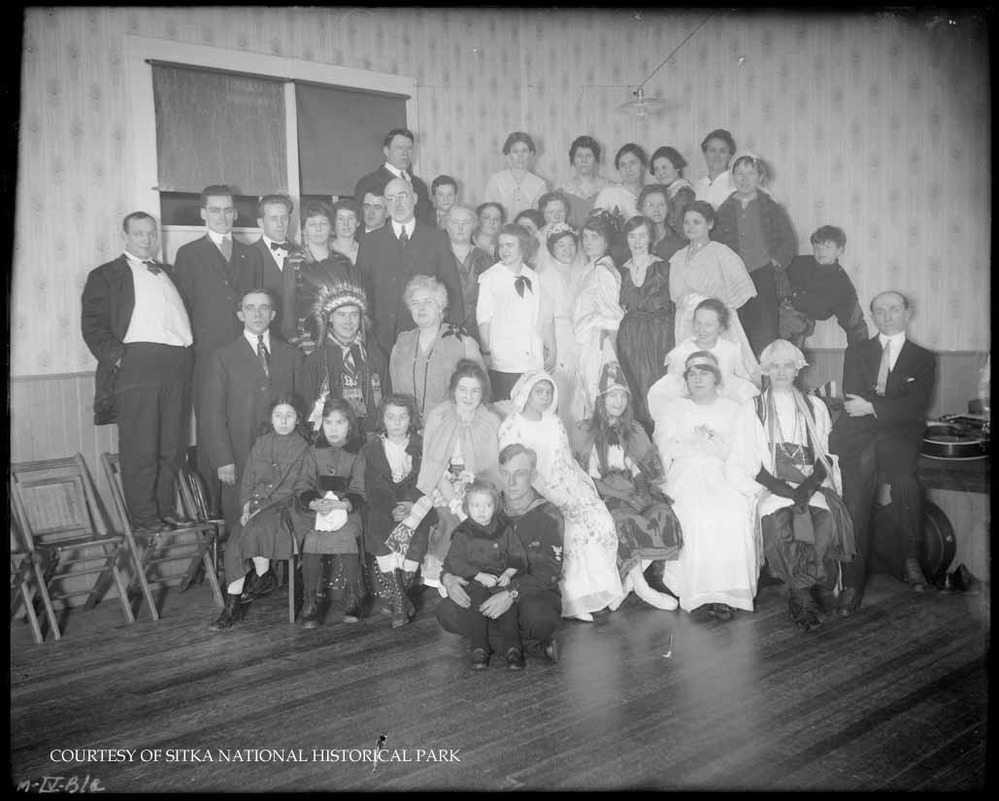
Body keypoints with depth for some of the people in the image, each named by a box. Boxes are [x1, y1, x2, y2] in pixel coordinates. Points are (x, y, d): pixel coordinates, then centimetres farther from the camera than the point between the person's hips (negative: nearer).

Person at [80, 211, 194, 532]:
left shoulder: (167, 272, 25)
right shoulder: (106, 275, 7)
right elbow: (93, 325, -2)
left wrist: (189, 354, 11)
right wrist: (118, 356, -14)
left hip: (178, 364, 5)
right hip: (137, 361, -5)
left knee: (173, 446, 7)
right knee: (141, 448, -4)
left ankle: (165, 509, 18)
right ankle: (144, 516, 3)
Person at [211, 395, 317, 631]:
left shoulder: (304, 449, 1)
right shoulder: (261, 444, 15)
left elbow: (303, 490, -4)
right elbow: (247, 481, 17)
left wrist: (267, 505, -13)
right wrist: (247, 506, -2)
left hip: (288, 508, -4)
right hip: (257, 507, 4)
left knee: (256, 528, -33)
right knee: (234, 543, -21)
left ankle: (263, 576, -8)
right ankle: (232, 606, -16)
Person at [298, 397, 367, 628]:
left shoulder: (359, 453, 7)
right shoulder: (313, 451, 12)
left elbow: (358, 492, -2)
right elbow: (305, 489, 4)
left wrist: (340, 504, -22)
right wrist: (315, 503, -19)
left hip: (347, 511, -1)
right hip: (316, 509, 1)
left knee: (346, 537, -31)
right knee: (311, 538, -28)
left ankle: (352, 600, -18)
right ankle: (310, 604, -23)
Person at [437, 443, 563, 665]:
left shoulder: (548, 515, -5)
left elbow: (549, 572, -14)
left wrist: (512, 593, -30)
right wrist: (447, 577, -17)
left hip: (535, 593, -4)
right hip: (491, 591, 5)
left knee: (537, 614, -41)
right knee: (446, 611, -24)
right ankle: (529, 645, -18)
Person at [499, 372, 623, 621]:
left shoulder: (554, 423, 18)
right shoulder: (511, 427, -2)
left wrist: (585, 485, 4)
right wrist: (550, 495, -18)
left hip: (566, 488, 6)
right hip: (536, 494, -6)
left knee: (603, 522, -18)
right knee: (572, 528, -29)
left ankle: (600, 590, -7)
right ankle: (573, 600, -20)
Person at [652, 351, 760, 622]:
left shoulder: (733, 410, 20)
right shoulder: (673, 409, 21)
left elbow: (743, 455, 7)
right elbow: (666, 449, 5)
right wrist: (712, 448, -5)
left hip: (725, 478, 1)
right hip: (686, 477, -1)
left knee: (734, 516, -30)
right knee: (695, 516, -31)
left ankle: (727, 594, -24)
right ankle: (698, 596, -27)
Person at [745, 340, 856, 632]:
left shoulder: (815, 407, 18)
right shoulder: (753, 409, 11)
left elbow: (825, 456, 10)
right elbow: (752, 463, 3)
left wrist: (809, 485, -10)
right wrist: (783, 488, -13)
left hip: (813, 484, 1)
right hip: (771, 487, -1)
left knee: (826, 522, -31)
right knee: (780, 522, -32)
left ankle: (824, 590, -11)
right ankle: (803, 600, -19)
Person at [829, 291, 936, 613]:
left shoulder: (924, 359, 15)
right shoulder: (857, 351, 20)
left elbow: (916, 407, -1)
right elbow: (851, 397, 5)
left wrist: (874, 408, -11)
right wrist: (894, 404, -5)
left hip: (900, 434, -1)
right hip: (858, 435, 1)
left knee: (905, 478, -31)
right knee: (855, 501, -20)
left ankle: (912, 557, -10)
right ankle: (852, 583, -18)